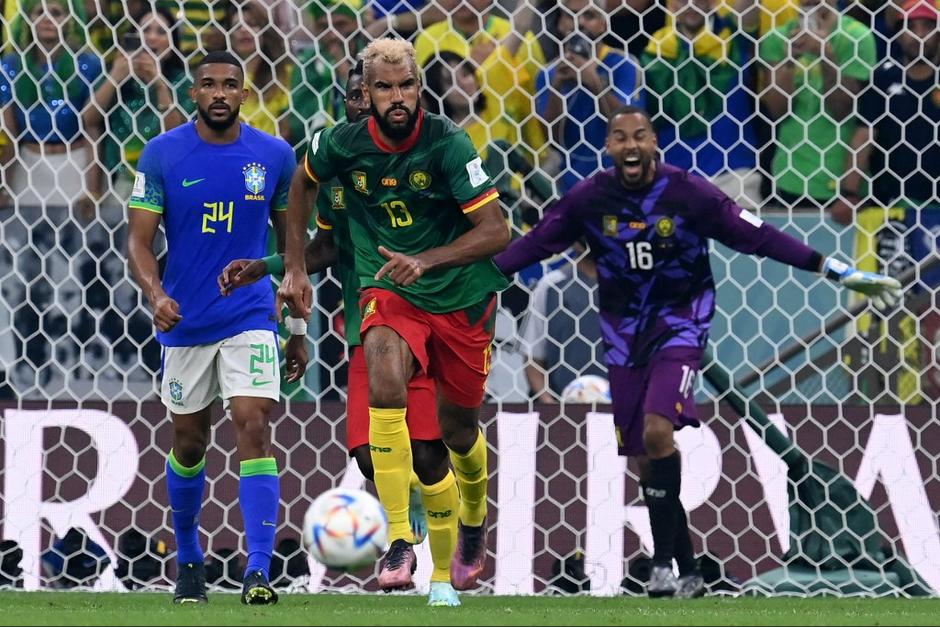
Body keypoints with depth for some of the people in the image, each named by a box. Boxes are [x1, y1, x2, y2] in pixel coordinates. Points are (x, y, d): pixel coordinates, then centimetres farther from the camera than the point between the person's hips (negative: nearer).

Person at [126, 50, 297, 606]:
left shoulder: (275, 156, -1)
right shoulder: (162, 155, -5)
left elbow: (290, 235, 10)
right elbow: (140, 238, -6)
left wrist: (299, 324, 11)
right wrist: (155, 295, -25)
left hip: (251, 318, -1)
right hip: (185, 321, 1)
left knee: (254, 428, -16)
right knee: (190, 441, 12)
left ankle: (260, 570, -18)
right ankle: (188, 558, 34)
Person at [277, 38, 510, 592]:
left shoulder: (448, 143, -19)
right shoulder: (344, 143, -10)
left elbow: (496, 231, -21)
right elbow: (302, 184, 14)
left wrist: (427, 260, -34)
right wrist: (295, 268, 11)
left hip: (462, 296, 0)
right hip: (388, 292, 0)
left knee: (459, 431, 12)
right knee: (385, 381, -30)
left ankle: (474, 525, 46)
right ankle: (399, 542, -30)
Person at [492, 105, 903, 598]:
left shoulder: (687, 193, -14)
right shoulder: (589, 198, -6)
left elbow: (759, 238, -11)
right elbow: (537, 242, 4)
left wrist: (836, 271, -13)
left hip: (680, 322, -4)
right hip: (624, 330, 4)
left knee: (657, 431, -24)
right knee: (646, 457, 4)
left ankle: (663, 563, -15)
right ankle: (687, 573, 16)